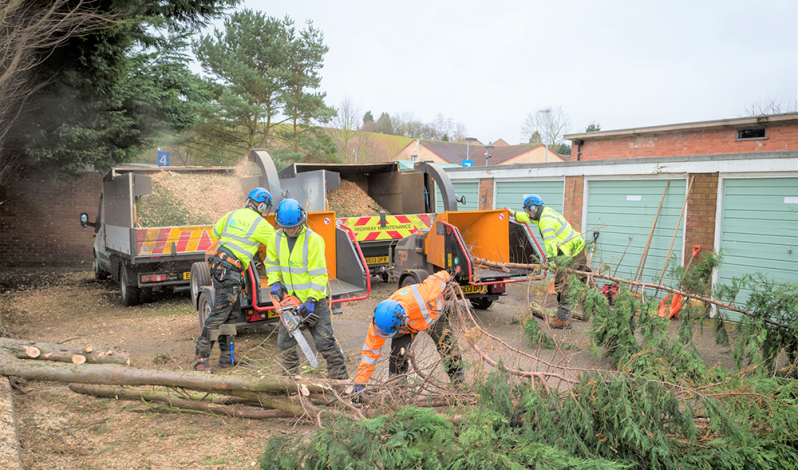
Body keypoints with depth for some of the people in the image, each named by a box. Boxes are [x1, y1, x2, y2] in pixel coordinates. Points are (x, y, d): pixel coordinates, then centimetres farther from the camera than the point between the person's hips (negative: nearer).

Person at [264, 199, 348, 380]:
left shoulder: (313, 240, -18)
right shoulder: (277, 238, 0)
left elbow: (319, 274, -17)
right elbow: (271, 263, 16)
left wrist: (312, 299, -22)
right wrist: (274, 282, -1)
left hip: (313, 299, -5)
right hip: (290, 298, 6)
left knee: (324, 341, -6)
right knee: (285, 342, 9)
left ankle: (340, 377, 5)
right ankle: (291, 376, 27)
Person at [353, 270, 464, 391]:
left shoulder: (421, 298, -49)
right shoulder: (380, 321, -37)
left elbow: (439, 278, -30)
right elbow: (370, 351, -27)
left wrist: (446, 277, -4)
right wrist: (360, 383, -26)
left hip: (433, 316, 0)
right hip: (408, 327, 0)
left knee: (449, 349, 3)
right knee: (398, 353, -22)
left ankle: (460, 384, 26)